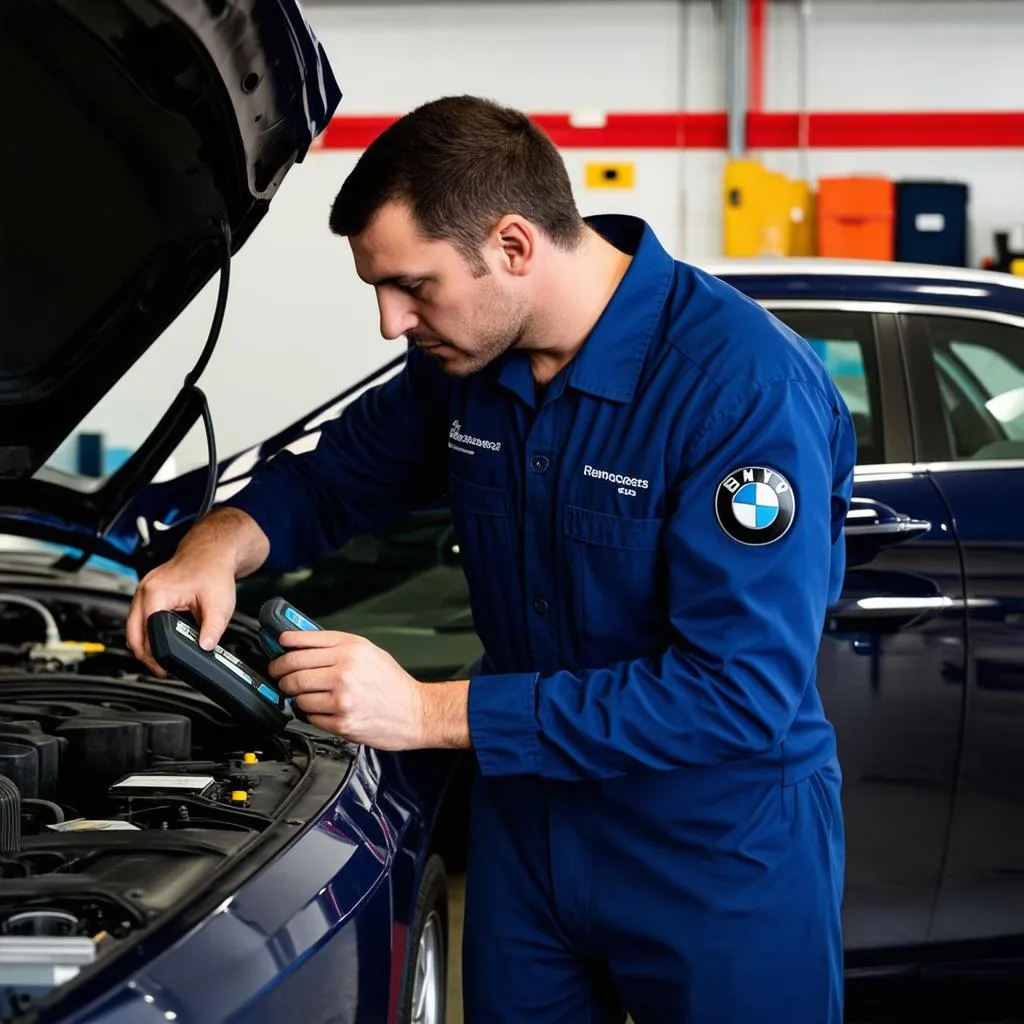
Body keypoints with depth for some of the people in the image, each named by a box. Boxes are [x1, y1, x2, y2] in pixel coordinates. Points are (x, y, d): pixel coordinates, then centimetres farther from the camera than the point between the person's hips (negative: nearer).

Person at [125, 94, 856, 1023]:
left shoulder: (747, 387, -26)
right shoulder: (463, 355, -4)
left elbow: (742, 694, -31)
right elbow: (338, 477, 14)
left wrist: (433, 712, -32)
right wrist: (221, 543, -12)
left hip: (723, 850, -6)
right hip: (527, 818, 6)